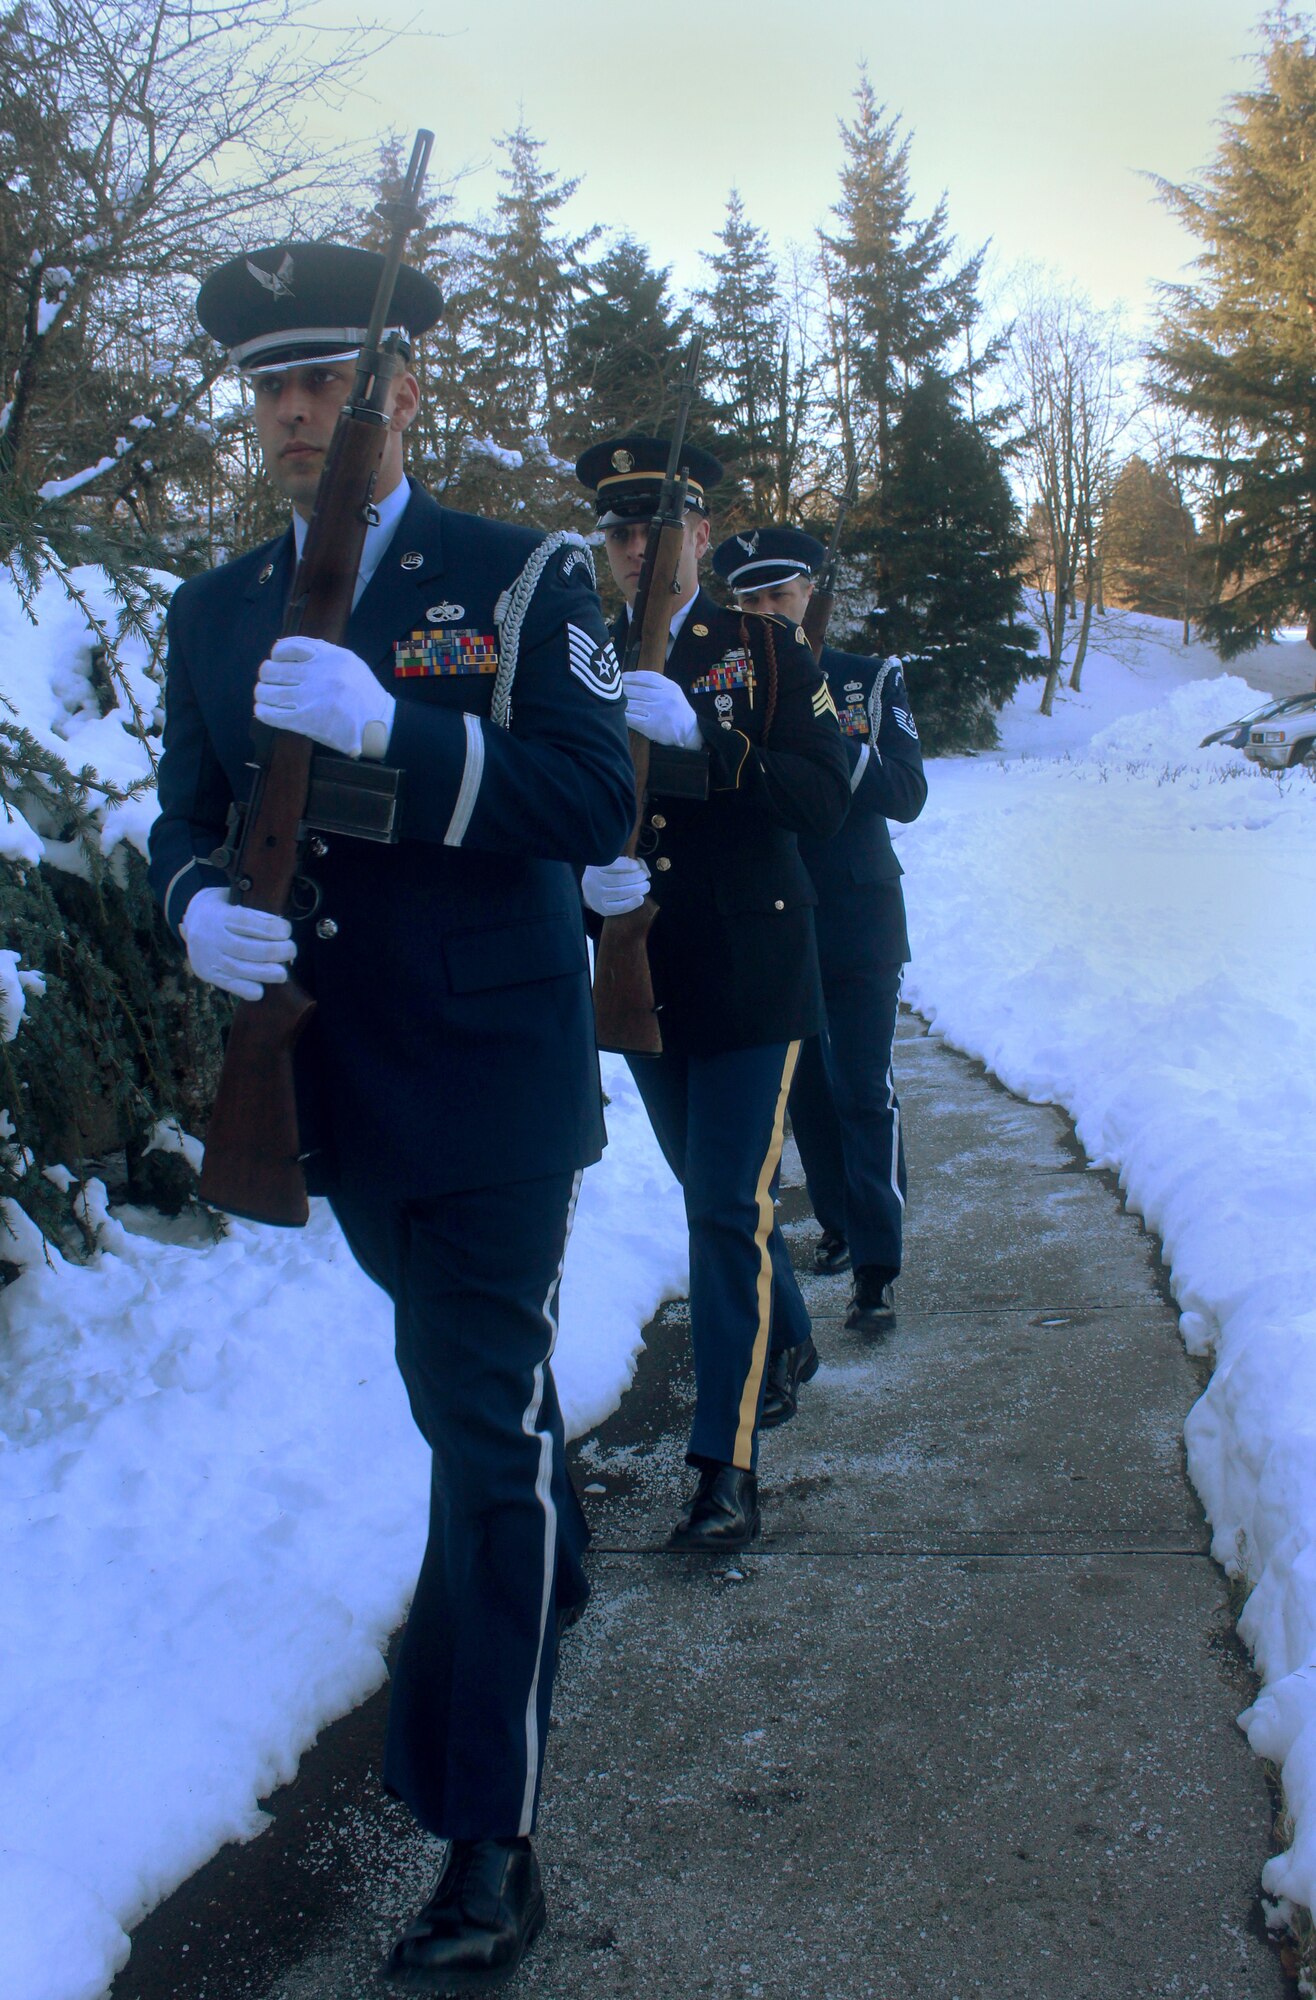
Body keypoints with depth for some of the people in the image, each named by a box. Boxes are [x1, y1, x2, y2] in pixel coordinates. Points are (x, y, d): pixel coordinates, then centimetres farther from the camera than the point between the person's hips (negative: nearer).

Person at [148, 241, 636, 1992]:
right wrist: (200, 904, -15)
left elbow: (596, 807, -16)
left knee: (489, 1421, -5)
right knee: (468, 1380, 23)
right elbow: (188, 813, 8)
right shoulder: (218, 611, 8)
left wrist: (393, 729, -28)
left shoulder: (522, 579, -6)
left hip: (496, 1085, -5)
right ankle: (553, 1574, 52)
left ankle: (489, 1845, 3)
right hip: (337, 1089, 5)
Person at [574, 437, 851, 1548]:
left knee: (730, 1208, -10)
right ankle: (787, 1340, 45)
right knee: (715, 1195, 19)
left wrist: (697, 740, -26)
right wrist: (588, 880, -18)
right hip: (646, 981, 4)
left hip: (753, 980, -4)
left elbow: (826, 800, -14)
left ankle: (727, 1468, -5)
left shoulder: (768, 651, -2)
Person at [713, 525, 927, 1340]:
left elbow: (906, 793, -10)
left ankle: (878, 1264, -2)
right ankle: (840, 1223, 30)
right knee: (804, 1085, 11)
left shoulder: (869, 679, 1)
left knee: (864, 1089, -6)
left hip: (856, 920, -2)